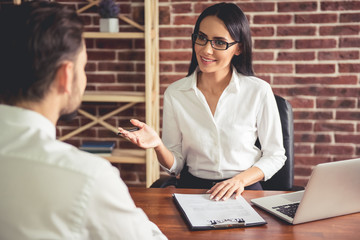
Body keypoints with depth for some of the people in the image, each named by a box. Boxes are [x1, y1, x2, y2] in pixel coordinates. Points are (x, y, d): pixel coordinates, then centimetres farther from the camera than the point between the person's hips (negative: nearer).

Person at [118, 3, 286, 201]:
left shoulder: (259, 92, -4)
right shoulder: (174, 94, 1)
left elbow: (275, 155, 5)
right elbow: (175, 165, 4)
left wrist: (241, 179, -10)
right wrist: (158, 145, -16)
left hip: (245, 191, -1)